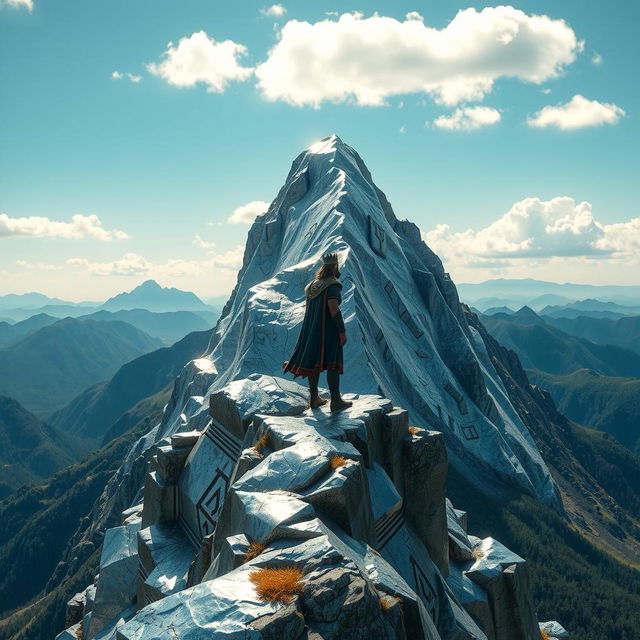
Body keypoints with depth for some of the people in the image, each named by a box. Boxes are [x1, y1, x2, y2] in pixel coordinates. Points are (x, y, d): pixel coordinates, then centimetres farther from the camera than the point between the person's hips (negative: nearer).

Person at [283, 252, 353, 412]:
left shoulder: (312, 285, 12)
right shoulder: (332, 285, -12)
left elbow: (307, 308, 16)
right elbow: (333, 309, -21)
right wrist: (342, 331, -17)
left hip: (312, 330, 8)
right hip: (329, 330, -8)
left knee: (314, 362, 12)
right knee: (332, 364, -4)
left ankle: (314, 398, 19)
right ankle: (336, 401, -4)